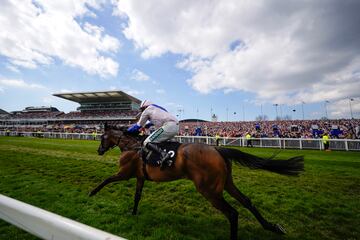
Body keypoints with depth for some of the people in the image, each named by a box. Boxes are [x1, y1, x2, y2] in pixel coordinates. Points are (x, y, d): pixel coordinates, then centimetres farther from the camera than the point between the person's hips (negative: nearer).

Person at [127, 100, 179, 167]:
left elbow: (138, 125, 20)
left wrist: (127, 131, 34)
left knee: (147, 143, -13)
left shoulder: (147, 110, 12)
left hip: (168, 126, -9)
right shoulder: (157, 110, 35)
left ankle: (163, 154, -34)